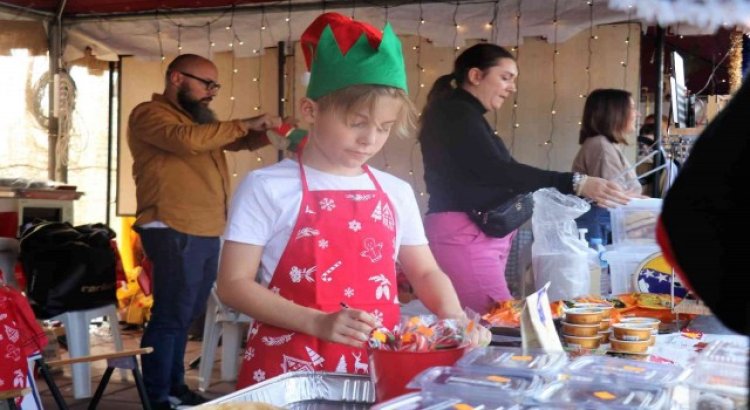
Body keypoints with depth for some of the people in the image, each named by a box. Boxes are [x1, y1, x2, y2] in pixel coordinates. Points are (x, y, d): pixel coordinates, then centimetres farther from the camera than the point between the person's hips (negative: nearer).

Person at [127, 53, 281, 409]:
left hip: (207, 231, 9)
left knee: (186, 315, 15)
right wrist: (245, 124, -19)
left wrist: (267, 132, 3)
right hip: (174, 232, -9)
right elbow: (187, 139, -25)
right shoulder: (149, 114, -7)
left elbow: (239, 142, 25)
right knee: (170, 315, -6)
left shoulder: (200, 117, 21)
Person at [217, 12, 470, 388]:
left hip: (377, 367, 4)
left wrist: (453, 315, -6)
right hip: (288, 366, -4)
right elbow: (233, 284, -8)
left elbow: (424, 272, 15)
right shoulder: (267, 188, -6)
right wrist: (317, 323, -20)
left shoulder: (396, 193, 6)